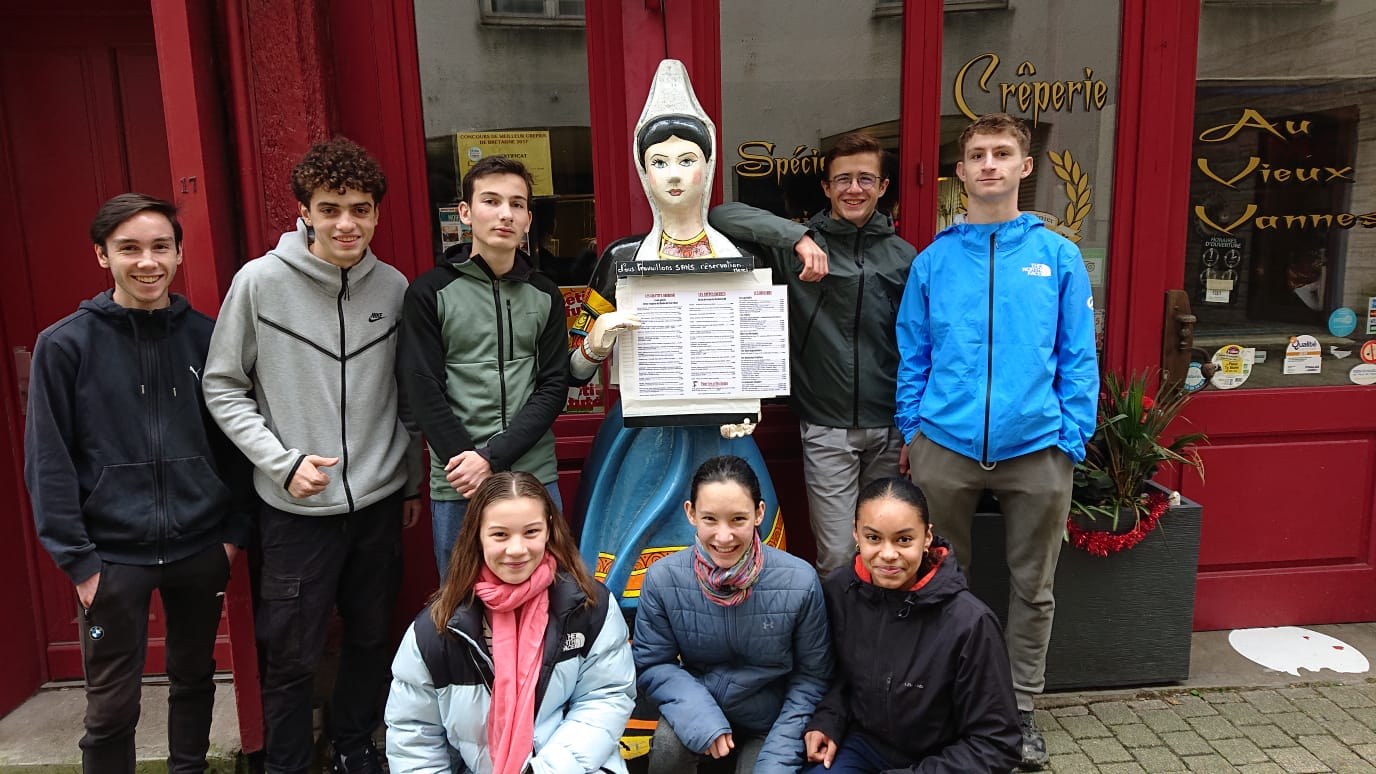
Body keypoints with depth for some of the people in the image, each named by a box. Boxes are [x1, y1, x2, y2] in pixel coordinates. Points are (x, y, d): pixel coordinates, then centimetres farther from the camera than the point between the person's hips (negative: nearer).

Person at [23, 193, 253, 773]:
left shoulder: (205, 336, 1)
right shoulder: (65, 344, -5)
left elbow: (233, 442, 6)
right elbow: (48, 463, -5)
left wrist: (236, 530, 2)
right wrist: (77, 561, -9)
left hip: (201, 550, 3)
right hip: (113, 556, -2)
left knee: (195, 679, 17)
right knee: (112, 709, 6)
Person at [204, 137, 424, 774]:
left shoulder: (393, 286, 0)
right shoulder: (260, 281, -9)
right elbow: (223, 387, -4)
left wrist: (411, 481, 13)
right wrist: (283, 462, -13)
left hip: (379, 502, 4)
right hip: (297, 509, -3)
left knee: (371, 638, 17)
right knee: (292, 656, 7)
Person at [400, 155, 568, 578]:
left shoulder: (545, 295, 7)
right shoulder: (430, 292, -1)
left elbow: (553, 388, 0)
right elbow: (424, 390, -6)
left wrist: (493, 457, -11)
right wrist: (468, 466, -12)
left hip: (537, 478, 3)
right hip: (458, 485, -2)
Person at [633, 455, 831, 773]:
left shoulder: (800, 582, -21)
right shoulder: (663, 578, -19)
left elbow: (811, 676, -9)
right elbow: (651, 664, -8)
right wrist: (701, 716, -24)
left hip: (770, 720, 1)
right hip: (697, 707, 0)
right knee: (669, 744, -28)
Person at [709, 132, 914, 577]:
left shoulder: (904, 258, 5)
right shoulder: (801, 247, -3)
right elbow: (721, 216, -15)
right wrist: (796, 236, -26)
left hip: (890, 426, 3)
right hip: (827, 428, -3)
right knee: (837, 557, 1)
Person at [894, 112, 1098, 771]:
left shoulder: (1058, 256, 2)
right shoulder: (933, 260, 5)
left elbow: (1078, 358, 2)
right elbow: (911, 356, 8)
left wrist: (1072, 438, -4)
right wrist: (911, 430, 3)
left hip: (1036, 449, 0)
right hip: (945, 447, 1)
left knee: (1033, 586, 12)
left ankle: (1021, 709, 30)